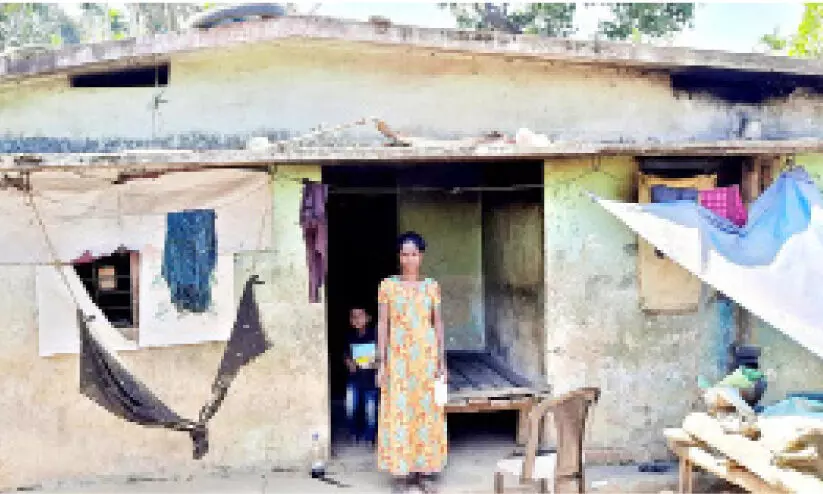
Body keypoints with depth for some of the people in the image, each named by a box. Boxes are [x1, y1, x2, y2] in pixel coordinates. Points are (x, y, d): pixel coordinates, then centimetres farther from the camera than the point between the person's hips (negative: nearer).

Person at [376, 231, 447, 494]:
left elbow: (438, 324, 7)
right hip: (399, 356, -1)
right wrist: (381, 363, -4)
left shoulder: (431, 286, 6)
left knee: (427, 411, 4)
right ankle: (400, 472, 8)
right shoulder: (388, 286, 1)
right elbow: (382, 325, 0)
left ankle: (426, 470, 14)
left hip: (426, 355, 2)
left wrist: (442, 361, 2)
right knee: (398, 412, -1)